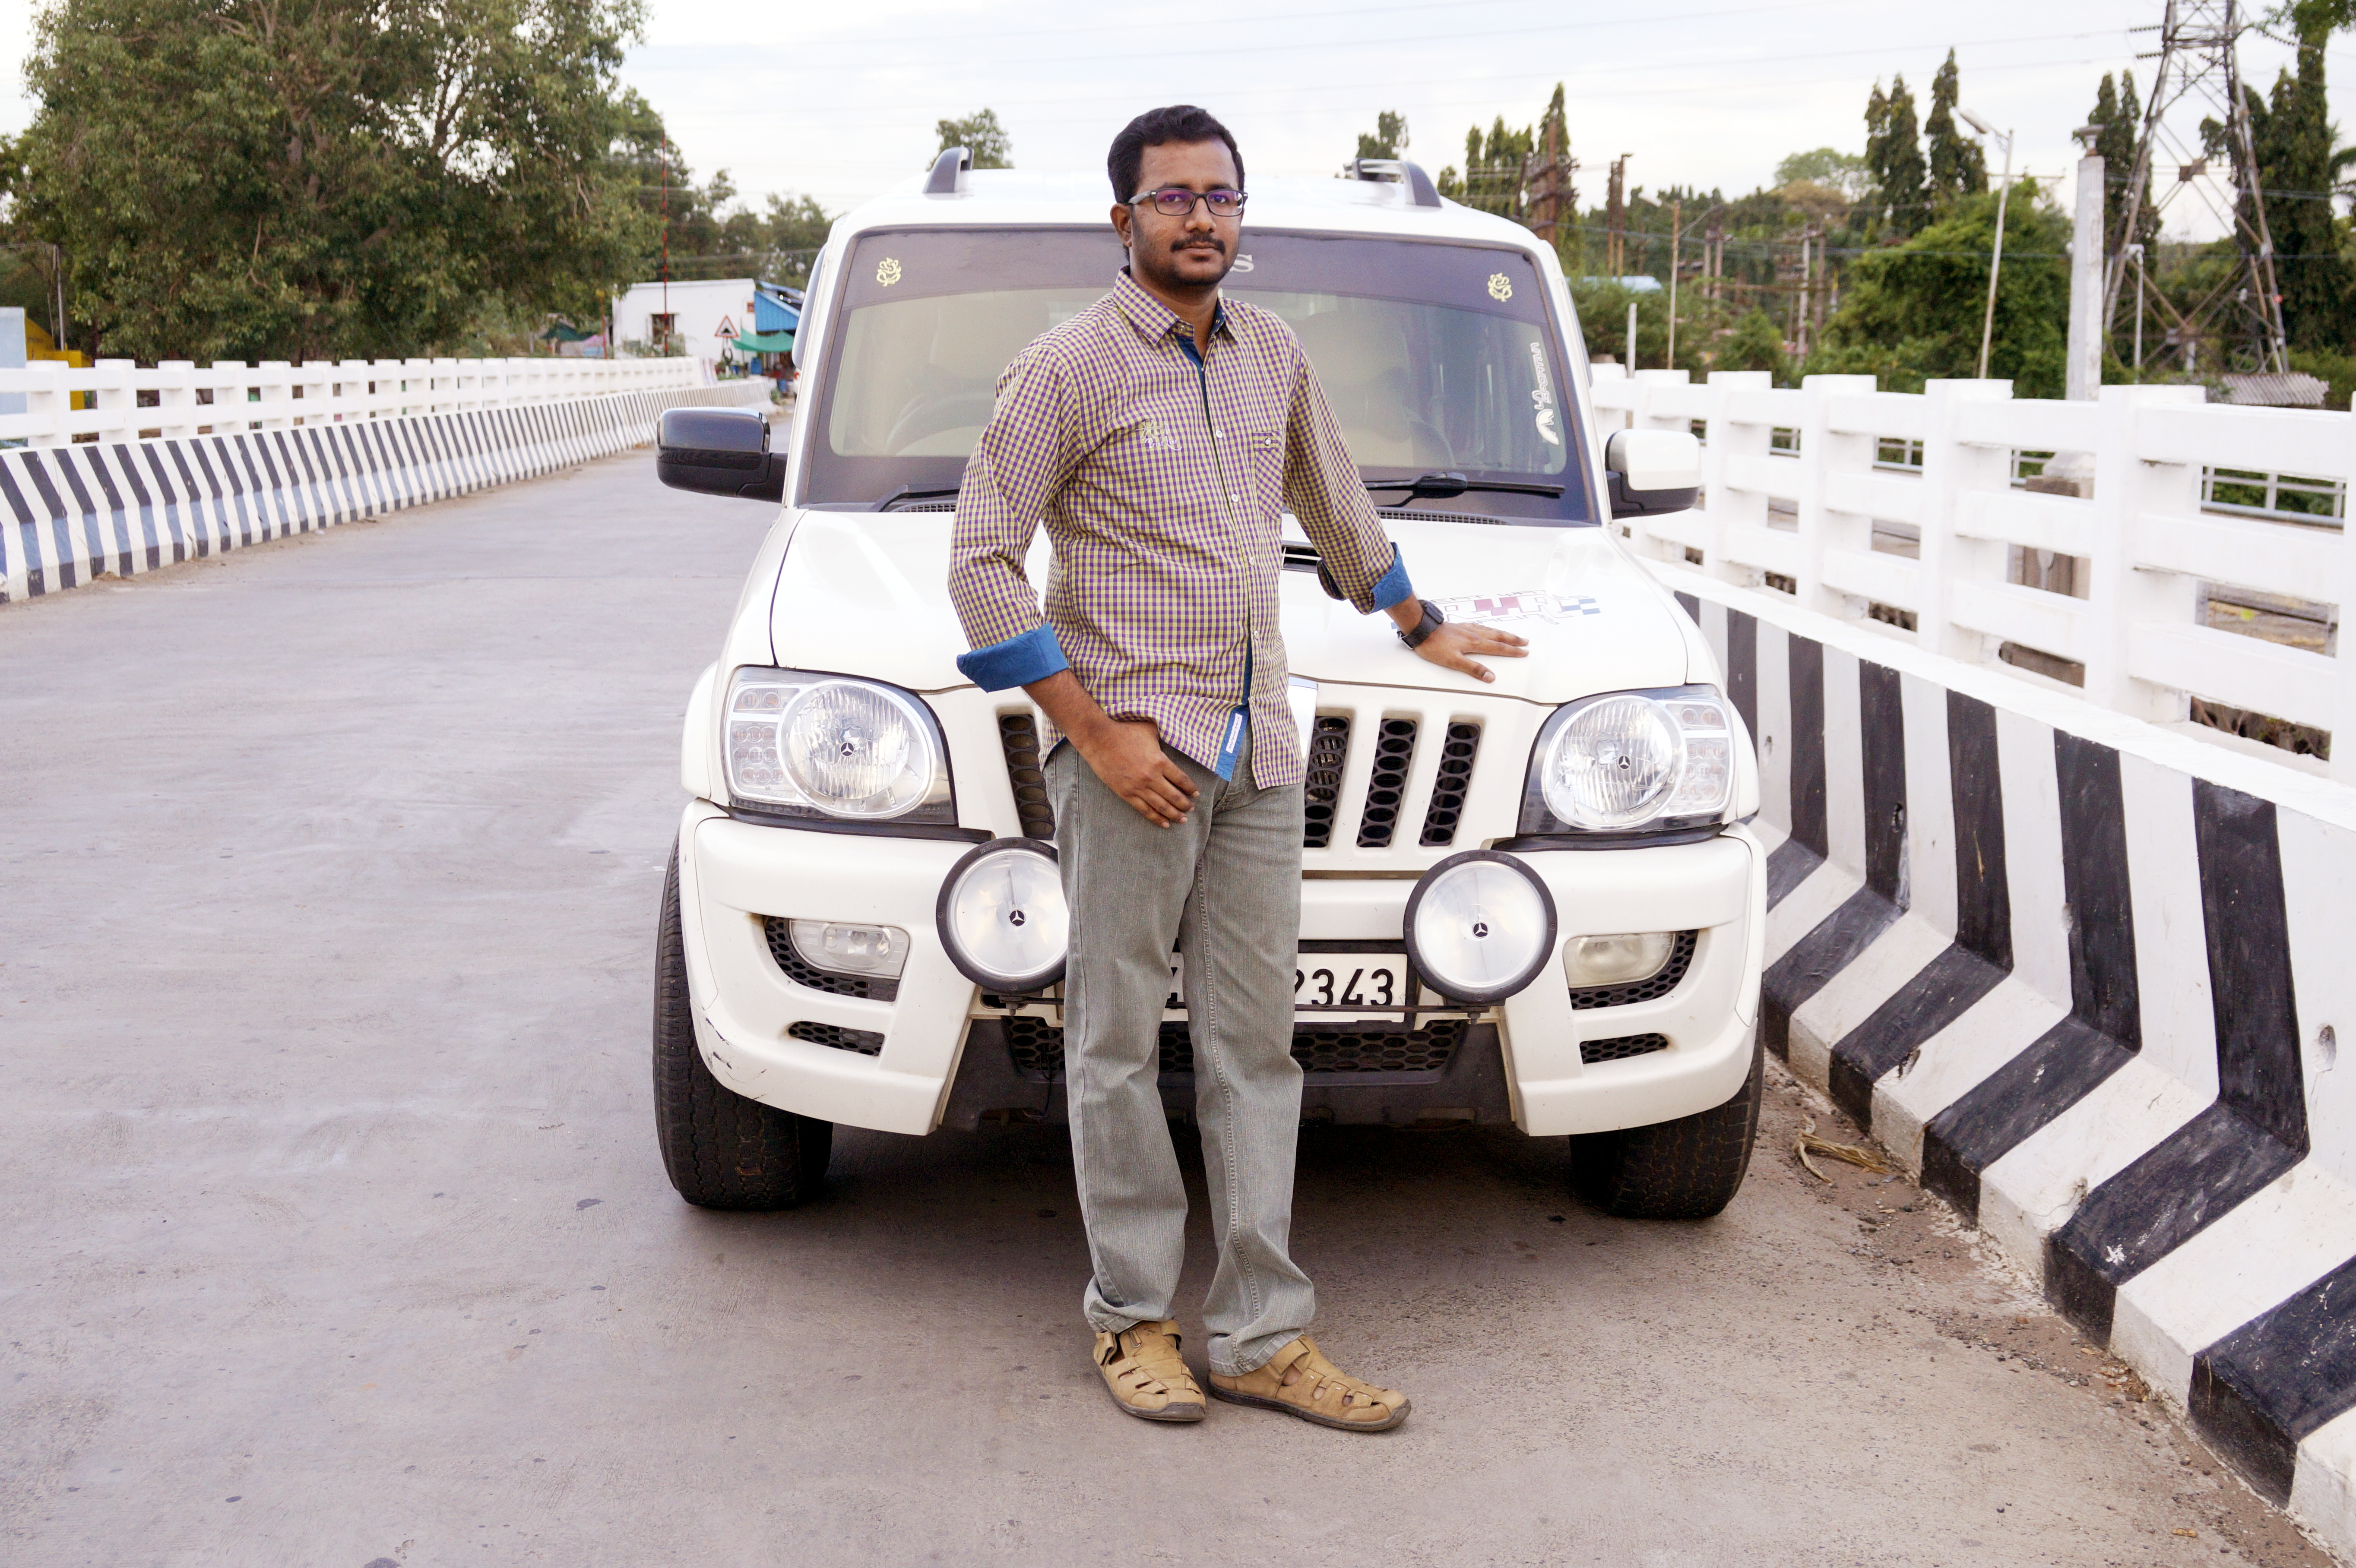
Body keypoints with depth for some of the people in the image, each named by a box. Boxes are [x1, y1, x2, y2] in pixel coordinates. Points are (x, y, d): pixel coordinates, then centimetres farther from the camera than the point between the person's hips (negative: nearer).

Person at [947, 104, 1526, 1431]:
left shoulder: (1275, 357, 13)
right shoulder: (1069, 367, -5)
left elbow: (1334, 501, 31)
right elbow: (982, 563, -8)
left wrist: (1423, 627, 41)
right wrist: (1094, 732, -13)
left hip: (1259, 751, 5)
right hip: (1130, 749, -5)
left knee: (1256, 1045, 5)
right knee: (1119, 1045, 2)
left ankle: (1264, 1336, 11)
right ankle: (1134, 1315, 16)